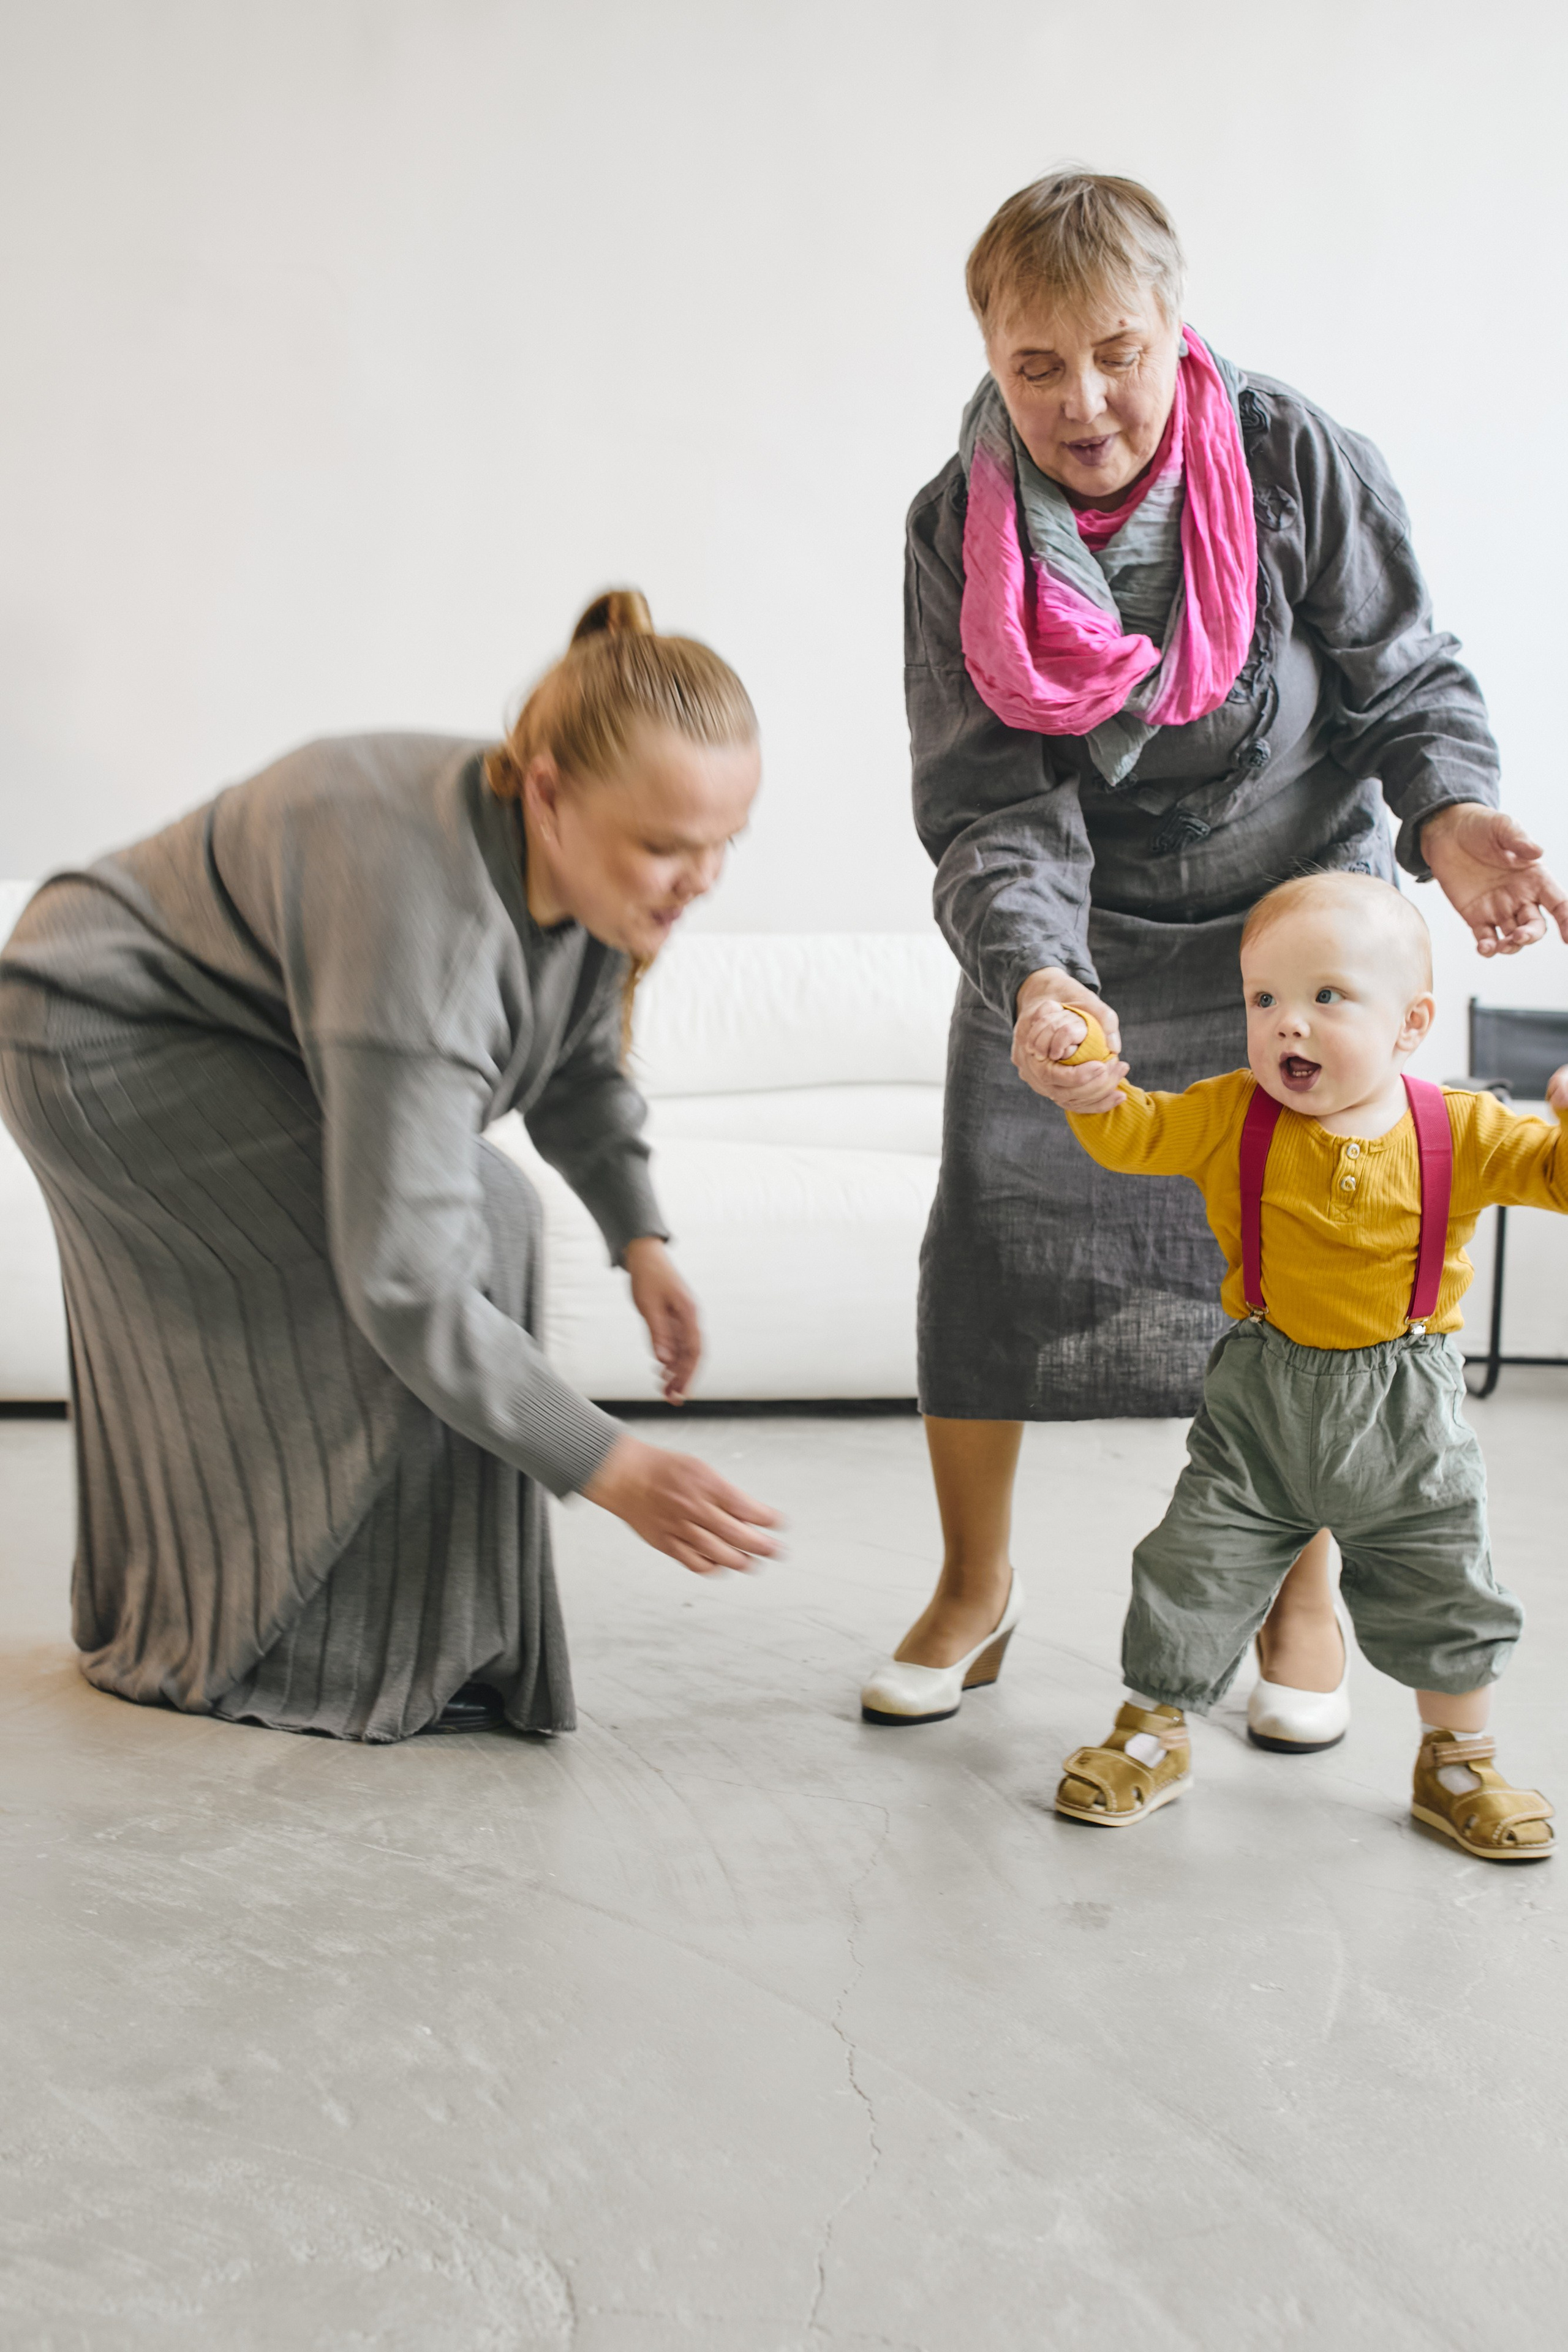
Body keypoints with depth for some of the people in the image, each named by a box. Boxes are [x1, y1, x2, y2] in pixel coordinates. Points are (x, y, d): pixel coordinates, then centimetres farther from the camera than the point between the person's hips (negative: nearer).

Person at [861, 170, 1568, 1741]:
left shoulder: (1296, 462, -19)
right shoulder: (959, 528, -16)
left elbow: (1407, 681, -8)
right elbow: (988, 804, -20)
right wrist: (1030, 976, -38)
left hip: (1295, 910, -1)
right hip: (1068, 940, 1)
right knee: (986, 1244, -2)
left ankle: (1303, 1606, 23)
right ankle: (976, 1584, 21)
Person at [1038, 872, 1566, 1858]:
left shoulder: (1461, 1134, -10)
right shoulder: (1232, 1118, -8)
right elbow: (1133, 1134, -7)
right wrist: (1089, 1072, -27)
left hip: (1408, 1415, 0)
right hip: (1259, 1406, 0)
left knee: (1446, 1592, 11)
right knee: (1195, 1573, 2)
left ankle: (1459, 1761, 33)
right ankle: (1155, 1736, 24)